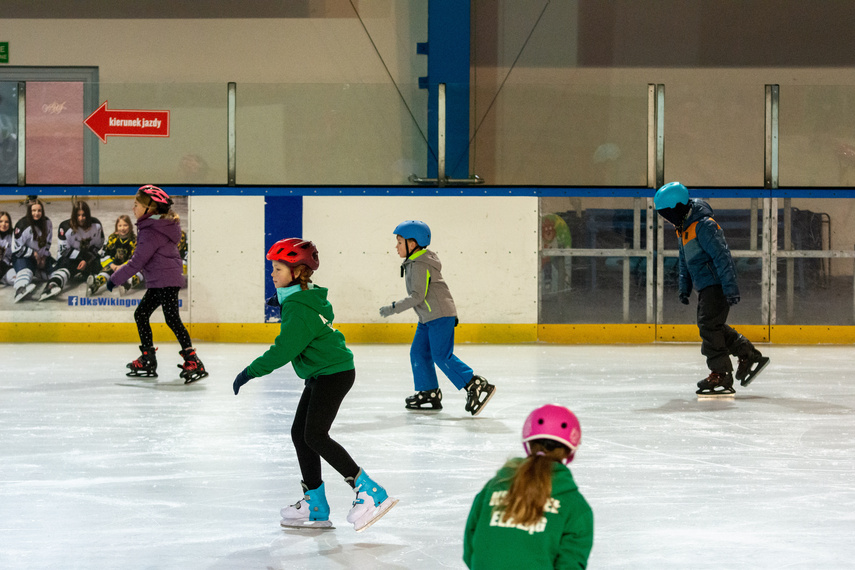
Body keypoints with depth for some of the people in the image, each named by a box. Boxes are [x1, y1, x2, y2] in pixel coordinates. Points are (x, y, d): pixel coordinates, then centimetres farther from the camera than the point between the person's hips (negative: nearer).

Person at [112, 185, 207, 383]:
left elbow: (137, 262, -17)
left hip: (166, 281, -11)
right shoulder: (163, 224, 11)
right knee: (141, 314, 14)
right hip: (157, 282, 11)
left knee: (172, 319, -14)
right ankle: (148, 360, 20)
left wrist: (115, 279, -8)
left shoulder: (151, 232, -18)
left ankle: (194, 363, -18)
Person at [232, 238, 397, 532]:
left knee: (315, 435, -16)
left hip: (333, 374, -11)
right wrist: (283, 304, 27)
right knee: (300, 433, 9)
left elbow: (283, 350, -25)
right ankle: (315, 507, 13)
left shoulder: (298, 309, -21)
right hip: (320, 375, 11)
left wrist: (249, 372, -19)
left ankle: (369, 492, -16)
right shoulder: (310, 296, 10)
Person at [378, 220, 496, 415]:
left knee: (442, 356, -14)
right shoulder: (414, 263, 17)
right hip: (428, 318, 11)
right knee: (418, 353, 10)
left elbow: (418, 296, -23)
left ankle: (477, 386, -16)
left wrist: (394, 308, -19)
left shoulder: (420, 265, -16)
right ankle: (429, 393, 14)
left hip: (440, 315, -11)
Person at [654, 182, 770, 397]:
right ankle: (750, 356, 25)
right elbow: (685, 261, 24)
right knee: (712, 326, 15)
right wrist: (685, 287, 21)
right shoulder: (683, 228, 12)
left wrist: (730, 288, -27)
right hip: (706, 286, 10)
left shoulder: (704, 225, -20)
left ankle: (721, 376, -8)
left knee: (709, 326, -12)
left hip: (717, 284, -10)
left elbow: (722, 256, -24)